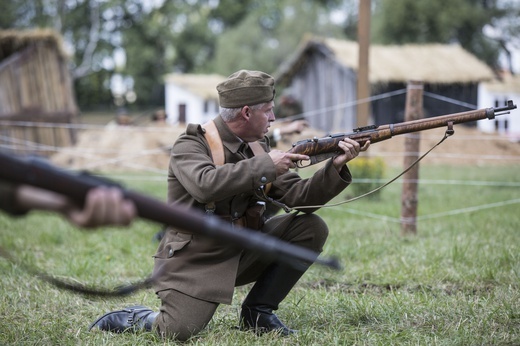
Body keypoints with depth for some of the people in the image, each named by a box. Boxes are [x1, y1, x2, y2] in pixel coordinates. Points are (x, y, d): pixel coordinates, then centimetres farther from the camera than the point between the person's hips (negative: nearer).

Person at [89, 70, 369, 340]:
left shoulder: (258, 147, 7)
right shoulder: (191, 146, -13)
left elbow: (296, 195, 2)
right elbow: (205, 185, -35)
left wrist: (335, 167, -13)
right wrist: (265, 165, -30)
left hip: (242, 252, 7)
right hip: (196, 260, -6)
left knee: (311, 228, -7)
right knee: (178, 331, -26)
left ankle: (258, 312, 2)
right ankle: (134, 317, 11)